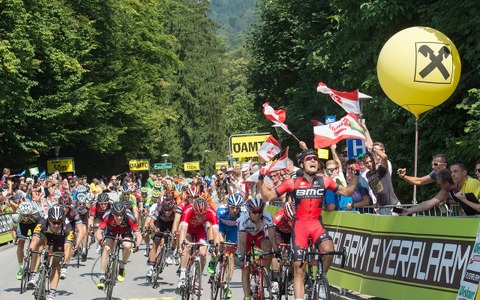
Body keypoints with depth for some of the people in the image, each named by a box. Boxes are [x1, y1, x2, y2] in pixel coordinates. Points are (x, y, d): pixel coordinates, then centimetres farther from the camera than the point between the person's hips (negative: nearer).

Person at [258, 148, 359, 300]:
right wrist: (260, 181, -14)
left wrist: (355, 175, 1)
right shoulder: (293, 183, -4)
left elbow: (347, 192, 10)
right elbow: (268, 196, 0)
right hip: (299, 226, -1)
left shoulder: (324, 181, 2)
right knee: (299, 270, -3)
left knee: (328, 250, -30)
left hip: (317, 225, 1)